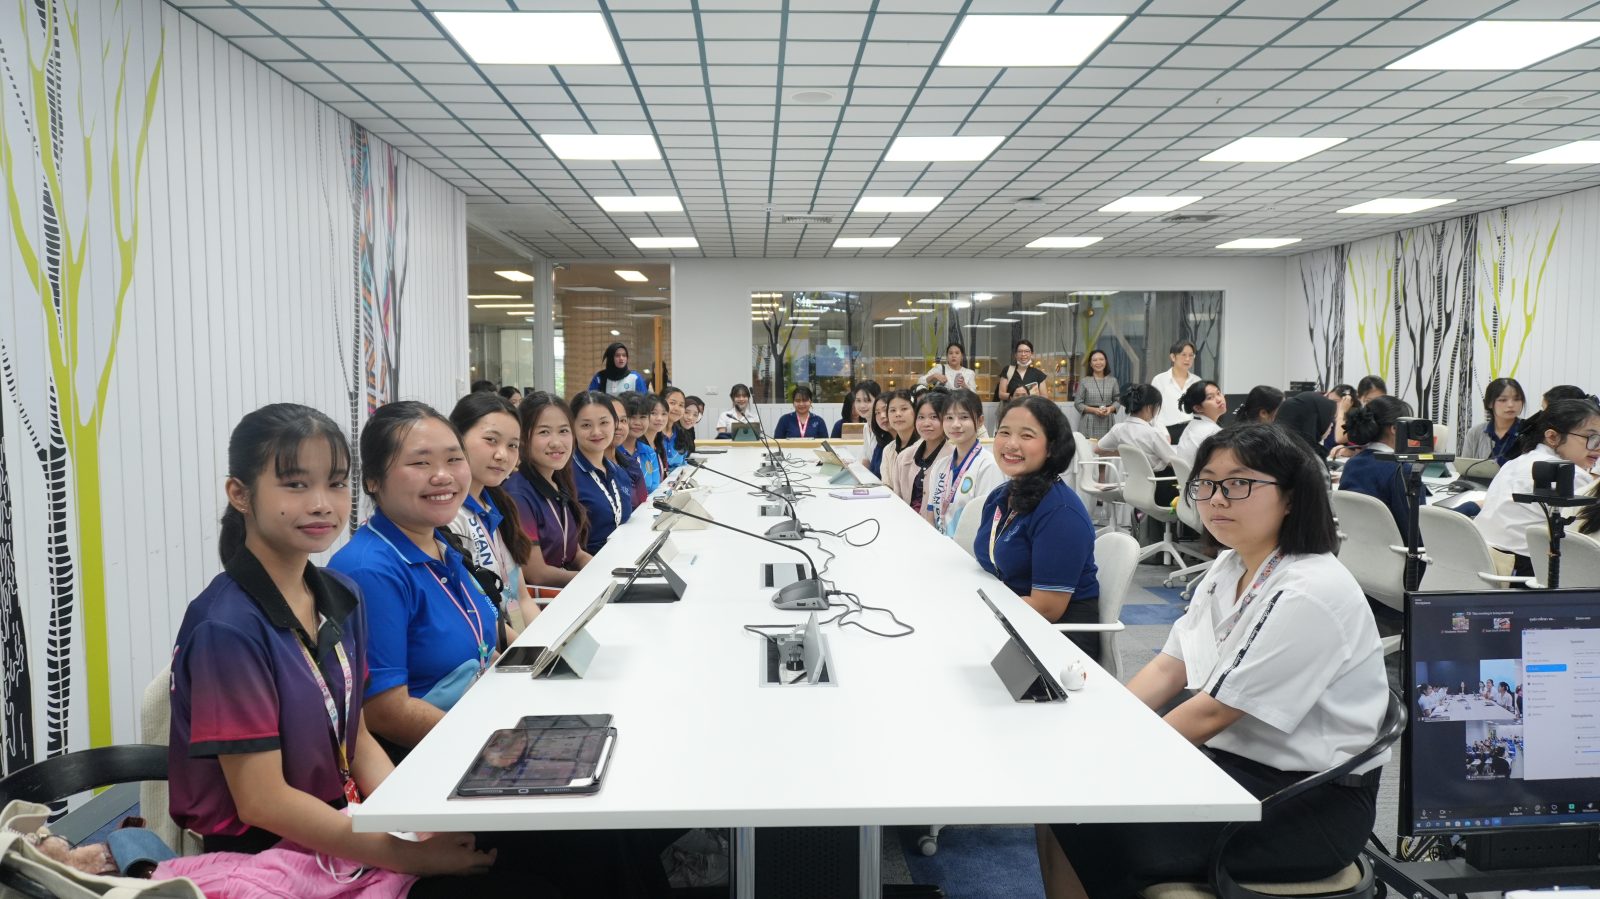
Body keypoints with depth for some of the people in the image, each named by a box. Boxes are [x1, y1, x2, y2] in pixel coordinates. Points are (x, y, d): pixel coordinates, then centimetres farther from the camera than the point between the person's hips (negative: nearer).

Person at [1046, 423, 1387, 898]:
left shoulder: (1309, 594, -23)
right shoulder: (1227, 569, 5)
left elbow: (1214, 713, -22)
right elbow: (1168, 668, 6)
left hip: (1314, 801, -8)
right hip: (1232, 759, 8)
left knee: (1103, 838, -19)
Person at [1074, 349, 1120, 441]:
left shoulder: (1113, 381, 7)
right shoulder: (1084, 381, 0)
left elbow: (1117, 400, 12)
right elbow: (1078, 403, 0)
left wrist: (1110, 408, -9)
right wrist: (1094, 410, -12)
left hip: (1107, 423, 2)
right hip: (1089, 423, -2)